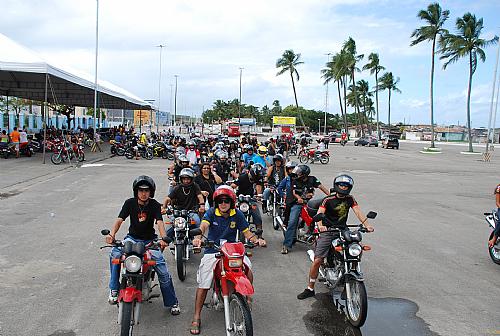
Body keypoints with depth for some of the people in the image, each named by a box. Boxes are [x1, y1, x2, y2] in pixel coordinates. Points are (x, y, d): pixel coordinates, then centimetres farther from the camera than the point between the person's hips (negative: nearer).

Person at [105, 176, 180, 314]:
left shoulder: (155, 205, -9)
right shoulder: (130, 203, -5)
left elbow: (159, 222, -23)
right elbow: (119, 220, -14)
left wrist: (163, 239, -41)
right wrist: (112, 234, -34)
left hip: (150, 240, -1)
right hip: (132, 238, 1)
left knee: (163, 270, -13)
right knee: (115, 254, -29)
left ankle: (172, 302, 3)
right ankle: (114, 289, -14)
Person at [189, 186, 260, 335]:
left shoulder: (237, 214, 2)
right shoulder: (211, 212, -4)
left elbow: (246, 232, 3)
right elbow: (203, 225, -22)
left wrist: (256, 240, -18)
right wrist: (198, 237, -44)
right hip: (212, 251, -1)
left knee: (248, 269, -22)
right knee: (203, 284, -7)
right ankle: (196, 317, 6)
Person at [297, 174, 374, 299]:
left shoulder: (350, 199, 8)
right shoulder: (328, 200, -5)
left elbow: (358, 212, -1)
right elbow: (319, 213, -15)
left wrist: (367, 225, -18)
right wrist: (320, 225, -36)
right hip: (327, 231, -3)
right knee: (317, 260, -10)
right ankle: (310, 289, 5)